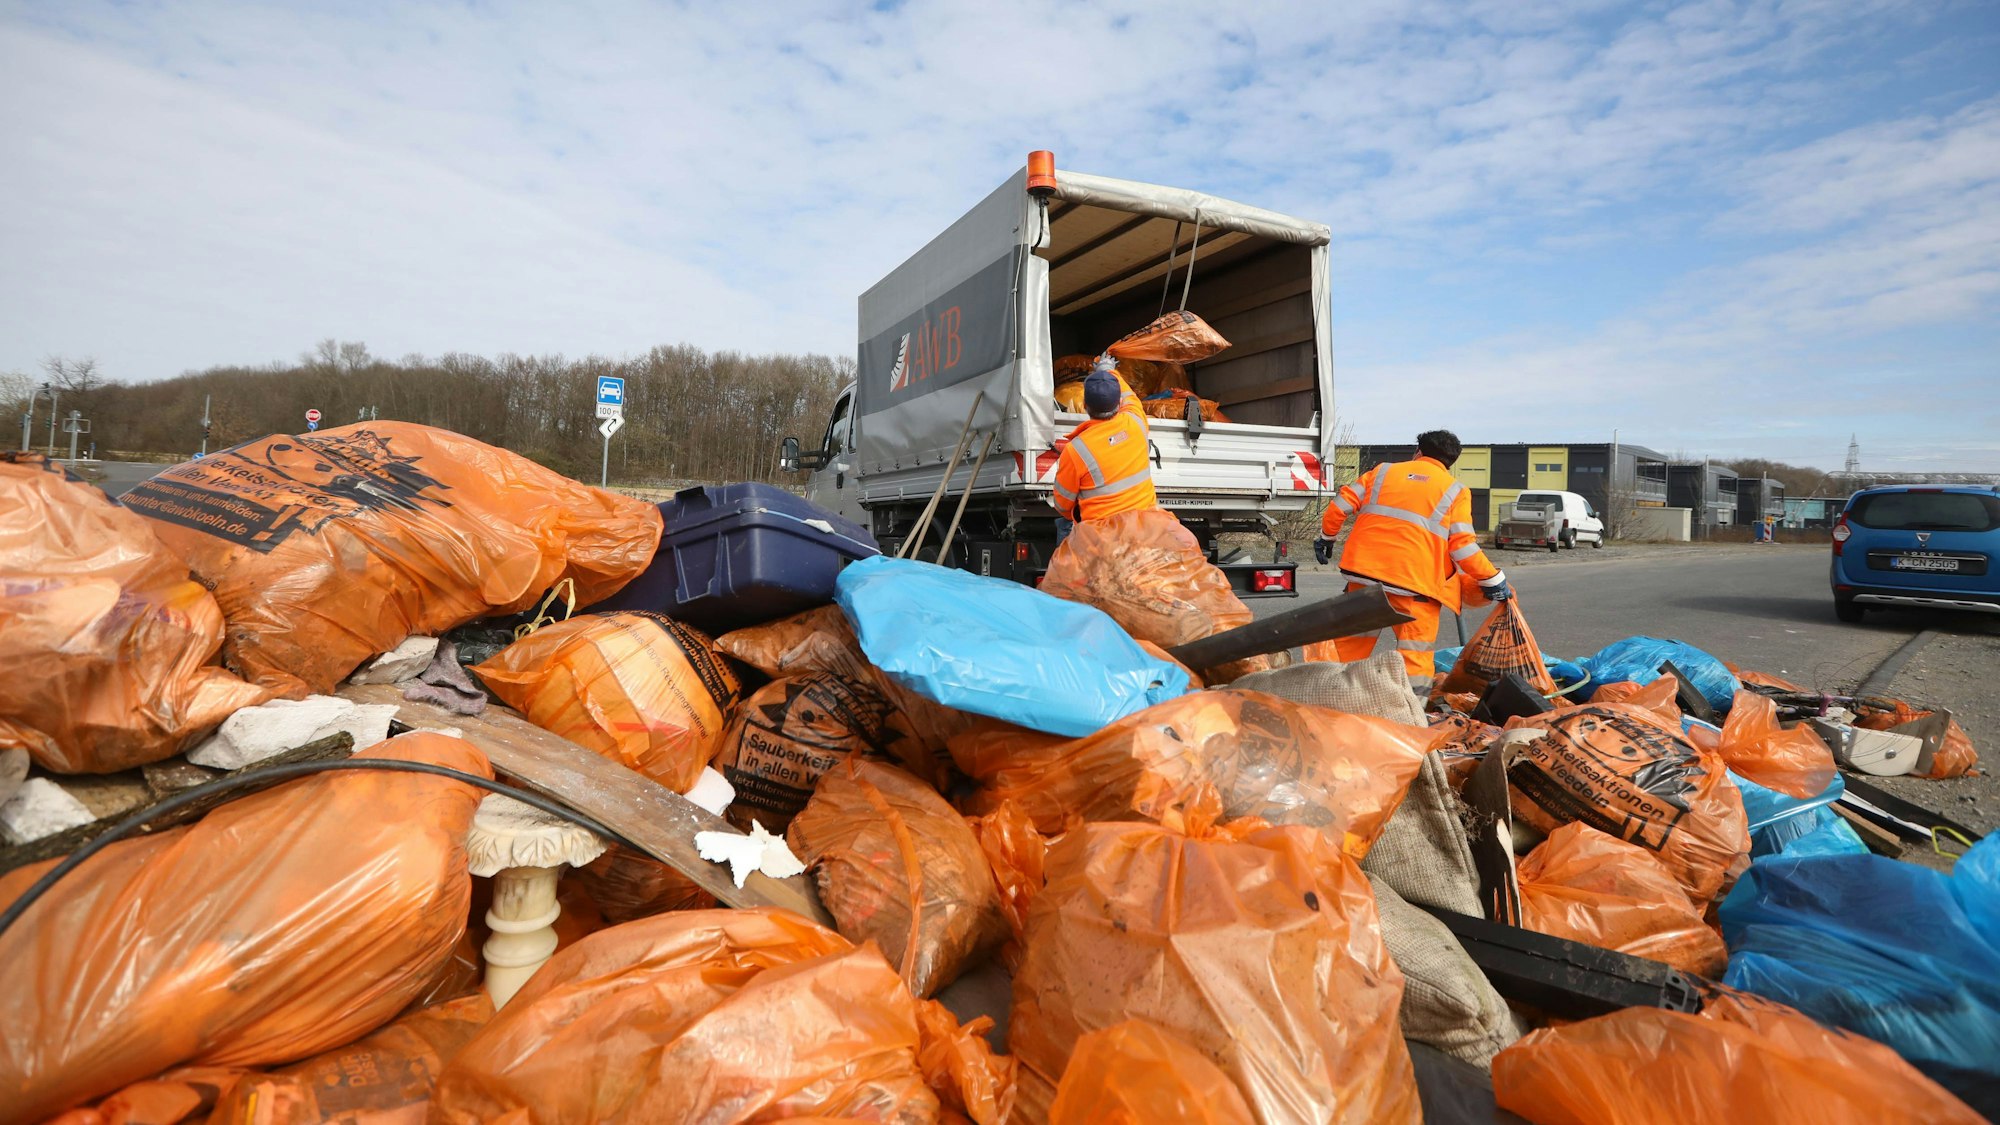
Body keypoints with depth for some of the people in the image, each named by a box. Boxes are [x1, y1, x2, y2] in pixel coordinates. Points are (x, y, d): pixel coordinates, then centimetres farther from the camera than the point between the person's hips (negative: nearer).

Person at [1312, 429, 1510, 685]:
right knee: (1416, 654, 1)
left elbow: (1341, 505, 9)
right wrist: (1494, 580, 10)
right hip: (1414, 581, -3)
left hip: (1364, 568, 3)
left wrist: (1326, 536, 24)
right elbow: (1463, 547, 0)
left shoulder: (1382, 472, 15)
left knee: (1351, 642, 16)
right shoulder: (1455, 492, 8)